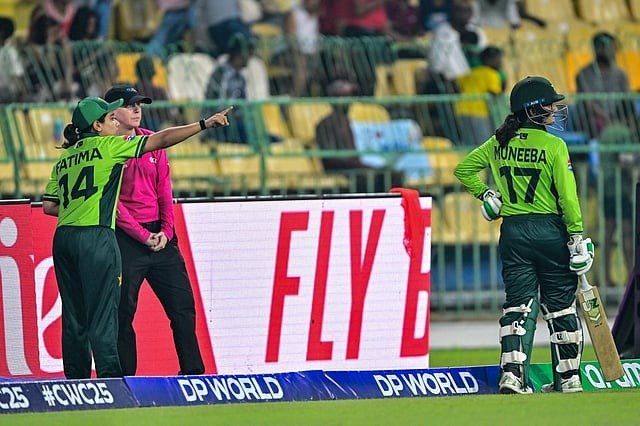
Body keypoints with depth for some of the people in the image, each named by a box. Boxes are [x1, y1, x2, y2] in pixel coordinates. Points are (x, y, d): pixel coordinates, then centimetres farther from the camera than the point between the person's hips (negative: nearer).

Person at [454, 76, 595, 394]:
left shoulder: (499, 142, 3)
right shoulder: (554, 146, -10)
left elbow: (464, 170, 11)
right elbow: (568, 195, -12)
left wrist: (486, 195, 16)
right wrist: (577, 237, -9)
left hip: (513, 232, 3)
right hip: (550, 230, -3)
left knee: (518, 304, 4)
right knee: (560, 305, 8)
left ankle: (512, 373, -12)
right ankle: (568, 377, 13)